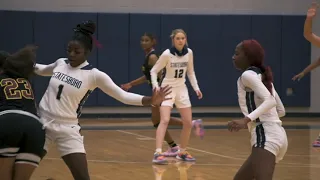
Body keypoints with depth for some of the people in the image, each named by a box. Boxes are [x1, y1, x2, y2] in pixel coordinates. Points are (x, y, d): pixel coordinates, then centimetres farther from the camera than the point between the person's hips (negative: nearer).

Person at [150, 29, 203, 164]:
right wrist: (155, 85, -24)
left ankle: (182, 152, 23)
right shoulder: (167, 54, -17)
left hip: (182, 89, 6)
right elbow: (154, 71, -9)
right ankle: (158, 154, -26)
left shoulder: (189, 53, -2)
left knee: (188, 123, 5)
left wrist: (196, 88, 2)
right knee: (165, 120, -22)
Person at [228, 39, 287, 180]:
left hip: (266, 137, -10)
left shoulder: (248, 75, -4)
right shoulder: (263, 77, 23)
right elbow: (281, 111, 26)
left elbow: (270, 101, -19)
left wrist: (246, 119, -29)